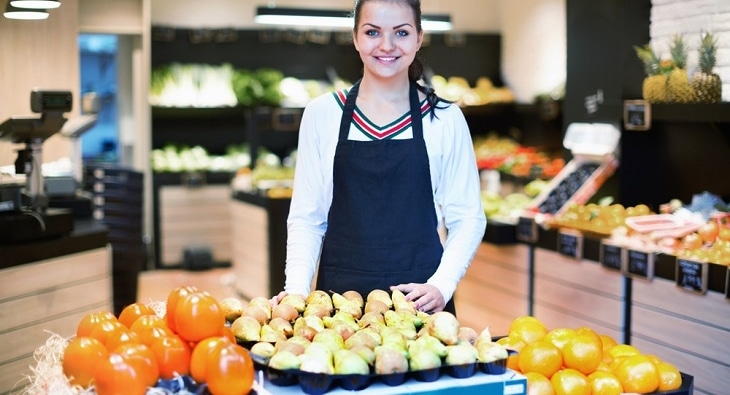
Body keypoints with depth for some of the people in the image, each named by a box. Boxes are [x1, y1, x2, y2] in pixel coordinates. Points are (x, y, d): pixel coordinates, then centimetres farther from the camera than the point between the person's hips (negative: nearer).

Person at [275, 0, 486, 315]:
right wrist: (297, 287, -10)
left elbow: (467, 217, 2)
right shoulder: (321, 113, 1)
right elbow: (306, 217, 3)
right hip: (339, 292, 1)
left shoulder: (446, 118, -1)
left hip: (419, 298, 0)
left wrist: (441, 285, -13)